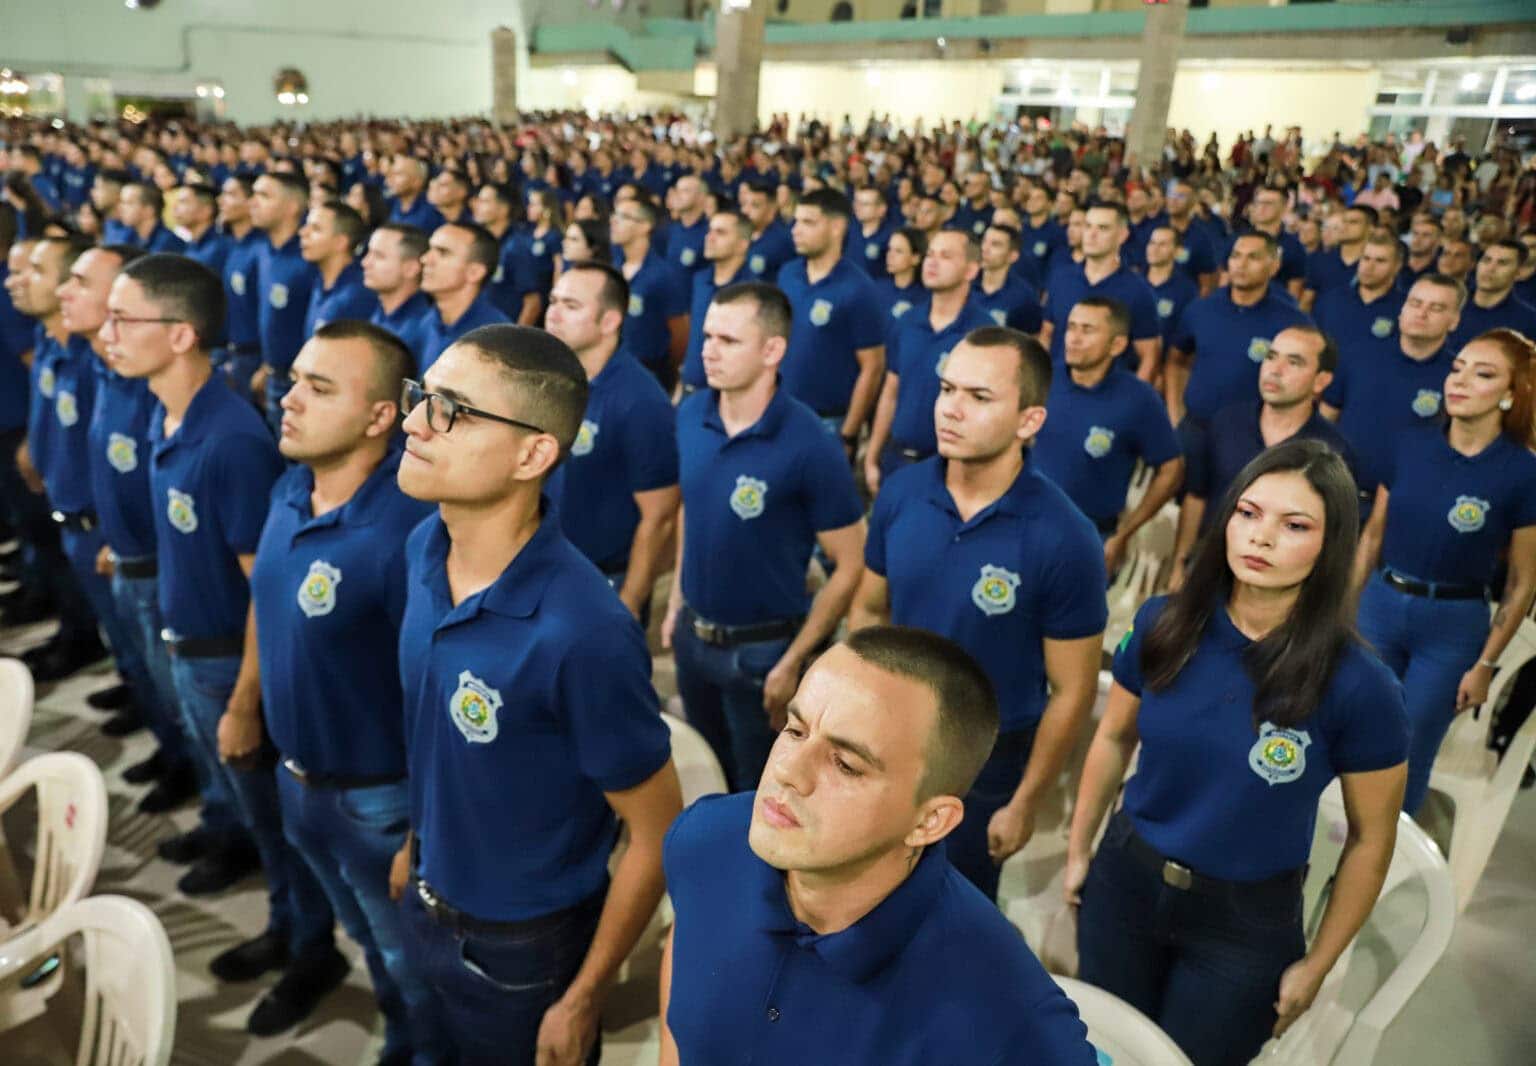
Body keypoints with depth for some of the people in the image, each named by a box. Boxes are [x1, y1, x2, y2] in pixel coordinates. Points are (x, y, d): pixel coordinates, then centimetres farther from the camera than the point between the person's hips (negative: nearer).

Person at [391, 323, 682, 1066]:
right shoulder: (423, 550, -11)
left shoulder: (582, 632, -33)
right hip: (428, 907, 6)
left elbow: (657, 834, -22)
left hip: (526, 945, -6)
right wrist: (418, 842, 14)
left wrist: (584, 998, -12)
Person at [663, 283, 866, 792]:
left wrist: (794, 662, -15)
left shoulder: (810, 446, -23)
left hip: (763, 649, -5)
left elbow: (850, 566, -17)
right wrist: (677, 600, 10)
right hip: (692, 635, 5)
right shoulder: (689, 415, -7)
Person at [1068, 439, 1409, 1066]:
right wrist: (1078, 851, 10)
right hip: (1124, 882, 3)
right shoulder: (1163, 625, -13)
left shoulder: (1358, 686, -21)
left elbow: (1370, 838, -8)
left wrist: (1316, 965, -1)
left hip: (1248, 921, -2)